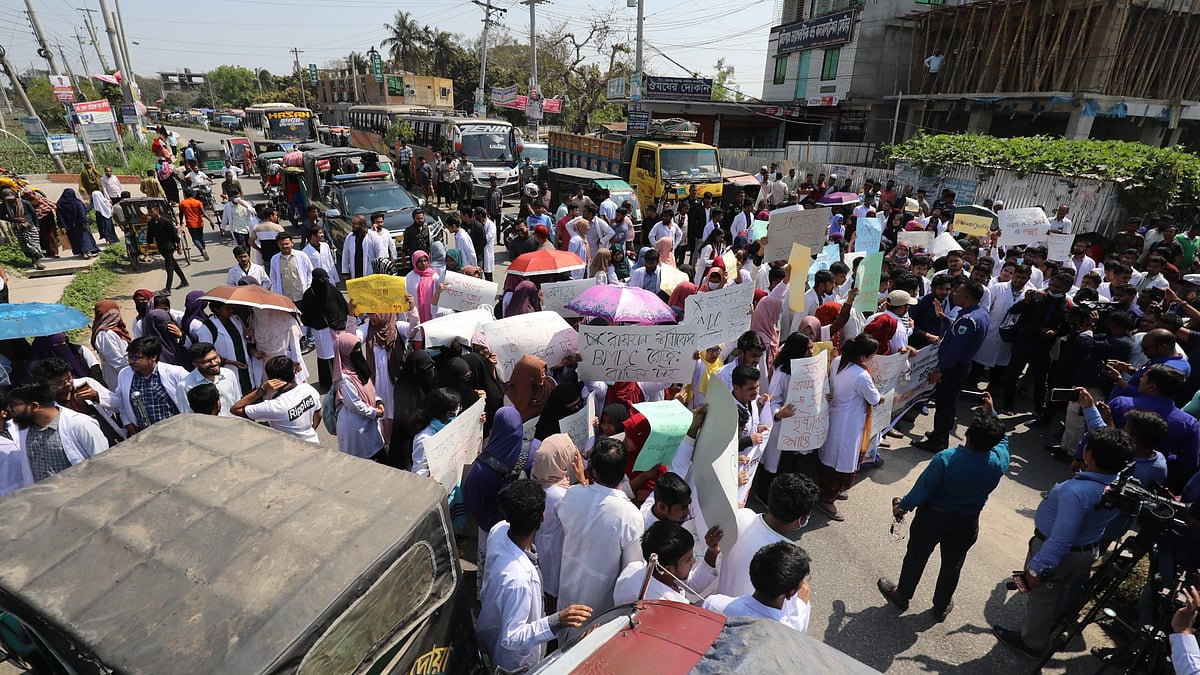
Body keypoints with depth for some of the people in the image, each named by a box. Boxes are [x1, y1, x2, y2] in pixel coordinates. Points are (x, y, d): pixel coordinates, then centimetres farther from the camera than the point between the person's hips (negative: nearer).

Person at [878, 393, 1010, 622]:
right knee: (952, 564, 23)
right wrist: (991, 413, 5)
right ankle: (941, 607, 42)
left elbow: (922, 490, -21)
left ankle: (901, 595, 38)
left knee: (916, 556, 18)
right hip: (966, 524, 3)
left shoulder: (946, 459, -31)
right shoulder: (999, 463, -20)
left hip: (933, 517, -3)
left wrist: (902, 505, -4)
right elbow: (1002, 440, 5)